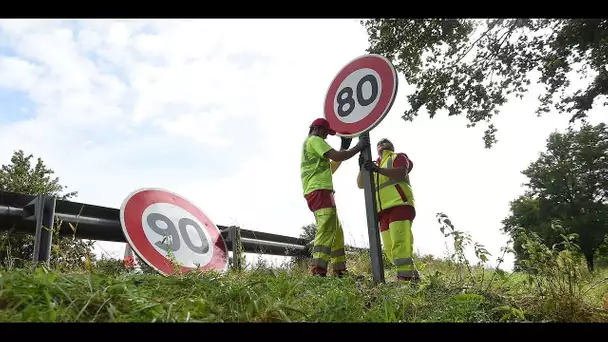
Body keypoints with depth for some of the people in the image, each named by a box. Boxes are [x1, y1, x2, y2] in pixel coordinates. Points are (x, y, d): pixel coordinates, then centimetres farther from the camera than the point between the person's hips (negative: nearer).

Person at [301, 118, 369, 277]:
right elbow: (336, 156, -13)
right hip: (319, 190, -11)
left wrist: (344, 147, 24)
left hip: (315, 192, 11)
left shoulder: (308, 144, 30)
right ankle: (318, 271, -33)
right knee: (327, 228, -22)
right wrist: (359, 147, -1)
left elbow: (330, 168, 29)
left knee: (336, 231, 12)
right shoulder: (315, 140, 0)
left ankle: (340, 271, 12)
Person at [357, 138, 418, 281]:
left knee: (400, 243, -20)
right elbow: (360, 184, 20)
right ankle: (412, 274, 9)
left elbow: (401, 173, -10)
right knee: (389, 248, 1)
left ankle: (406, 278, -24)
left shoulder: (398, 157, 13)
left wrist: (378, 169, -21)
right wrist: (362, 168, 2)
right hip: (384, 210, 7)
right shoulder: (375, 166, 30)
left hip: (400, 205, -7)